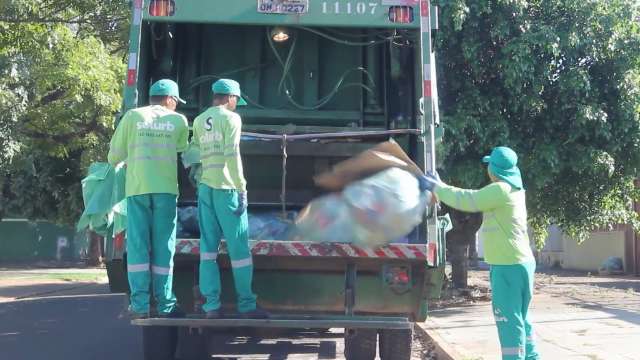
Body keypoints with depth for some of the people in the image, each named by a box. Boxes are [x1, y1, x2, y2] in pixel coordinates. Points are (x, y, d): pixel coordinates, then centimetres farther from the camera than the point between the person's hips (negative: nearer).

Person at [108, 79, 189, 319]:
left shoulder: (132, 116, 8)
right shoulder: (179, 121, 8)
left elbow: (114, 156, 8)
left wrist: (122, 162, 30)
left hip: (137, 187, 0)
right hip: (166, 189, 0)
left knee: (138, 246, 3)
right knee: (163, 247, 4)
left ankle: (139, 306, 1)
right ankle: (165, 305, 6)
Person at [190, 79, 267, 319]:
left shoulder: (199, 121, 17)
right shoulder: (231, 118, -4)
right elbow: (232, 155, -13)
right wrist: (242, 188, -12)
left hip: (205, 187, 6)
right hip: (227, 188, -6)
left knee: (208, 246, 5)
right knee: (238, 247, 0)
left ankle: (211, 306, 2)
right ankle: (246, 305, 5)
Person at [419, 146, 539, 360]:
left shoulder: (501, 190, -16)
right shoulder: (511, 189, 15)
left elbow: (467, 200, -17)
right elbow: (473, 199, 19)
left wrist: (435, 187, -6)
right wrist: (441, 186, 18)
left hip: (509, 265, -10)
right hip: (517, 263, 10)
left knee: (509, 319, -5)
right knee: (518, 317, 17)